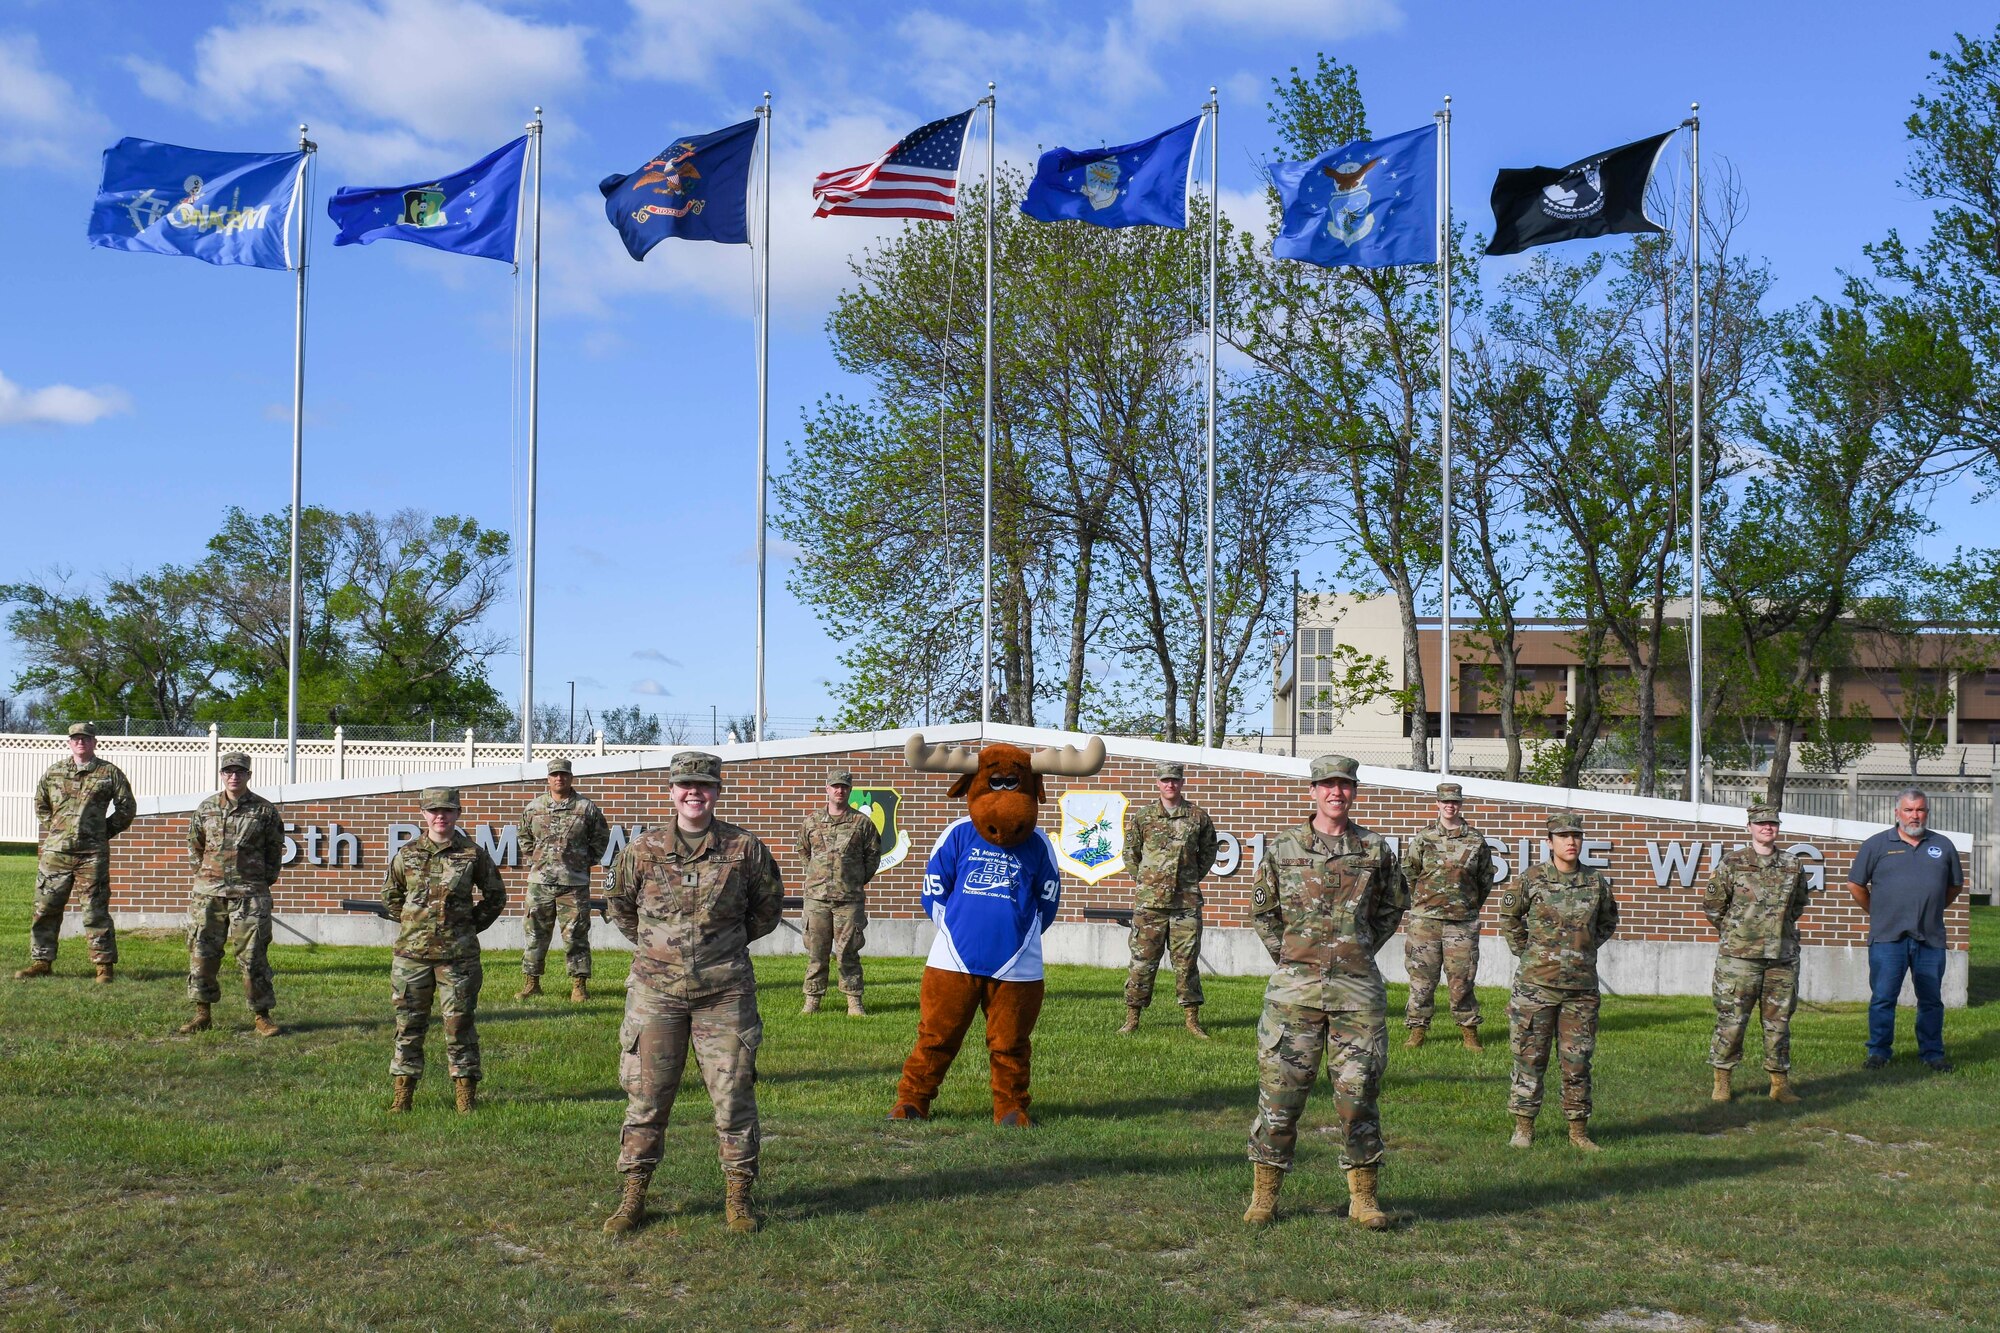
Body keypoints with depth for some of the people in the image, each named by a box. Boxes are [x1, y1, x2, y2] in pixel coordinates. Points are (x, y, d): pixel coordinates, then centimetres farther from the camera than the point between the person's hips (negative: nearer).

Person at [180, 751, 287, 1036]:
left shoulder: (264, 811, 1)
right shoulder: (206, 809, 8)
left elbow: (275, 851, 8)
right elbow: (194, 845, 19)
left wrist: (264, 882, 6)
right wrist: (202, 875, 12)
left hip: (249, 895, -3)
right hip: (208, 894, 3)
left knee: (252, 956, -2)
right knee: (202, 952, 4)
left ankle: (262, 1015, 5)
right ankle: (202, 1014, 15)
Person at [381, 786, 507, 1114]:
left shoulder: (473, 854, 0)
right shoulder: (407, 855, 5)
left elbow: (496, 897, 11)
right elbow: (390, 895, 20)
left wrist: (471, 926, 6)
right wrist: (410, 924, 12)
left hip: (458, 955, -2)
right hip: (412, 952, 2)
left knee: (460, 1024, 2)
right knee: (408, 1023, 5)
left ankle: (466, 1095, 10)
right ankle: (403, 1093, 14)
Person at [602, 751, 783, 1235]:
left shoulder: (744, 849, -1)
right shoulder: (644, 850, 1)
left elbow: (769, 906, 15)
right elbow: (618, 903, 19)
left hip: (724, 993, -1)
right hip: (656, 991, 1)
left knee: (733, 1095, 2)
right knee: (646, 1095, 4)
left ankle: (738, 1197, 13)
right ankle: (633, 1196, 14)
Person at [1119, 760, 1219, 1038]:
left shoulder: (1198, 817, 5)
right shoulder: (1141, 816, 4)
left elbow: (1208, 852, 16)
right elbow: (1131, 852, 11)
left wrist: (1192, 879, 9)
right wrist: (1144, 881, 5)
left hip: (1186, 902, 1)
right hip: (1149, 902, -1)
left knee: (1187, 960, 4)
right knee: (1143, 959, 1)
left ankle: (1192, 1019, 11)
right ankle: (1132, 1018, 7)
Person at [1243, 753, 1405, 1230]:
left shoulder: (1375, 849, 6)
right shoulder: (1282, 847, 4)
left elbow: (1393, 907, 18)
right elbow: (1262, 910, 13)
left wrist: (1362, 952, 10)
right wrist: (1287, 956, 6)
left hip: (1358, 986, 1)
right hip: (1295, 985, 0)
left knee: (1357, 1092, 4)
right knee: (1280, 1089, 1)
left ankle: (1363, 1196, 14)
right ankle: (1264, 1193, 12)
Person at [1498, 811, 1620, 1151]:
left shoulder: (1596, 882, 3)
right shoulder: (1530, 879, -5)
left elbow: (1608, 922, 21)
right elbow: (1509, 916, 11)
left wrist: (1587, 948, 11)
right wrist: (1525, 951, 7)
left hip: (1582, 986, 2)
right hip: (1536, 983, -2)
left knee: (1578, 1060, 7)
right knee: (1529, 1057, 3)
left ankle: (1579, 1129, 18)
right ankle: (1523, 1127, 12)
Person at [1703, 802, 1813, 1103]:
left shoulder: (1793, 865, 7)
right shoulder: (1732, 863, -2)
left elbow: (1800, 902, 24)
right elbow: (1712, 903, 5)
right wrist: (1732, 932, 7)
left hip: (1782, 957, 3)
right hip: (1739, 956, -3)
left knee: (1779, 1021, 8)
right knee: (1731, 1020, -2)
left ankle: (1780, 1083, 17)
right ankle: (1722, 1082, 8)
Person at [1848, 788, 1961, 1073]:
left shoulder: (1943, 846, 10)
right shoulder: (1877, 845, 3)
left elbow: (1956, 884, 22)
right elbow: (1855, 884, 8)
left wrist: (1932, 909, 16)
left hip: (1930, 938, 2)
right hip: (1887, 937, -2)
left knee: (1931, 999, 6)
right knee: (1882, 998, 0)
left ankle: (1932, 1053, 16)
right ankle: (1878, 1052, 9)